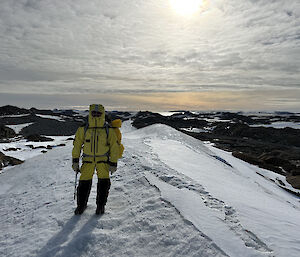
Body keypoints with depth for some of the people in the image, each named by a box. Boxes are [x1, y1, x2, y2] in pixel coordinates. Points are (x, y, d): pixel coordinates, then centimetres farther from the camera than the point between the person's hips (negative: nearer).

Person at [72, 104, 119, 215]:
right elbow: (77, 145, 6)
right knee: (84, 183, 2)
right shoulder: (83, 129, -2)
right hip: (88, 160, 1)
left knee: (104, 182, -6)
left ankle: (101, 205, 15)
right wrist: (75, 161, 3)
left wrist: (113, 163, -1)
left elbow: (114, 147, 1)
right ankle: (81, 205, 25)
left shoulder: (109, 131, -5)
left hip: (103, 160, -1)